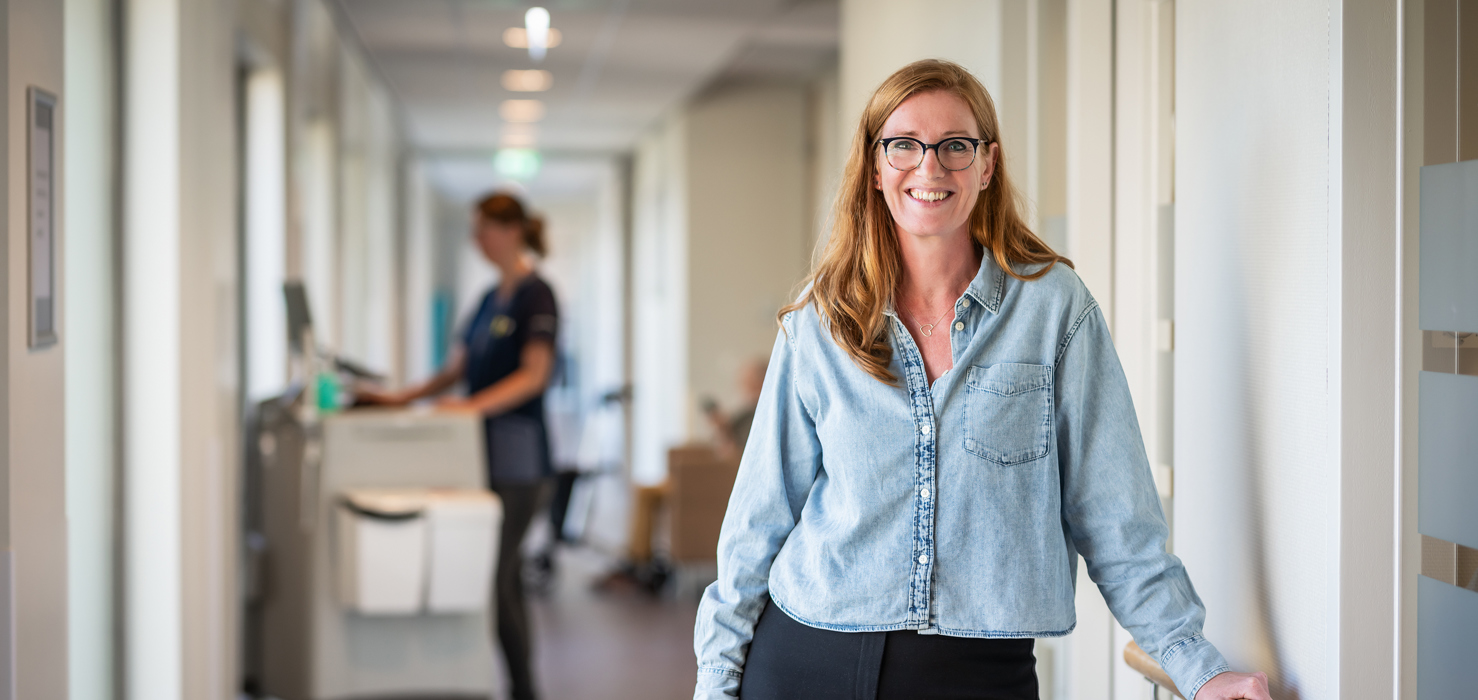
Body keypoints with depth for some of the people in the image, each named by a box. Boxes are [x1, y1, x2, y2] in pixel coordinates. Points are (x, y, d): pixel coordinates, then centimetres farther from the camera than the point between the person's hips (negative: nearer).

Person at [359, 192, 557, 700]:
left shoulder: (535, 294, -9)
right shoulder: (491, 297, 17)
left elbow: (534, 375, -18)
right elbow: (458, 368, 20)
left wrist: (475, 405, -30)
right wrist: (402, 397, 10)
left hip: (516, 452, -9)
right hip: (483, 449, 9)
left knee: (495, 576, -10)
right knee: (503, 574, 9)